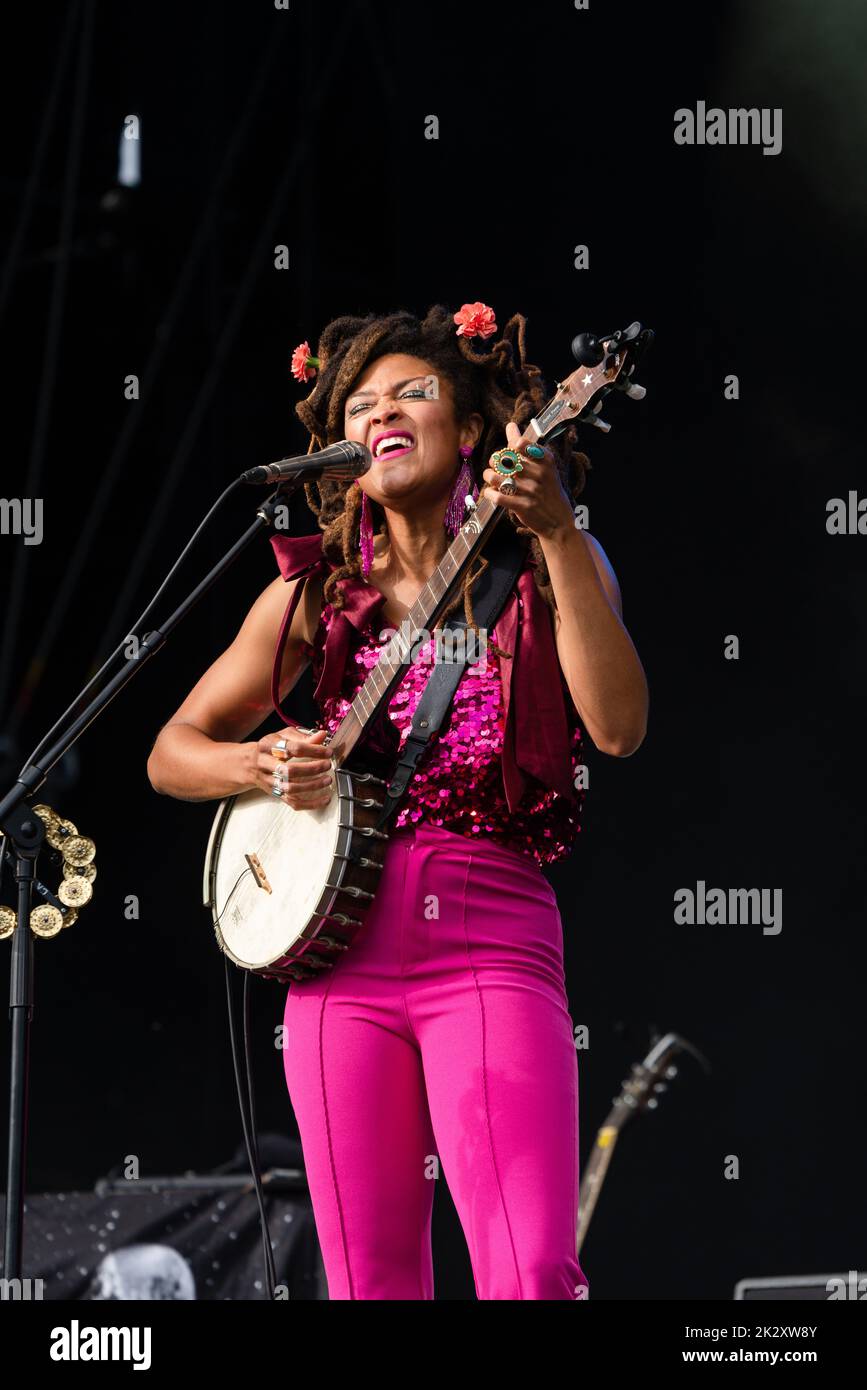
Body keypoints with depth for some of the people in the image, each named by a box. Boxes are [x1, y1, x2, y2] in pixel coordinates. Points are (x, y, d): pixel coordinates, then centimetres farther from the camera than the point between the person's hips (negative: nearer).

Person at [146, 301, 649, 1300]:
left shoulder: (547, 569, 6)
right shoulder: (318, 591, 12)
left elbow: (618, 727, -12)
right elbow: (173, 753, 18)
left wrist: (556, 535, -19)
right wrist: (263, 764, -4)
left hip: (493, 943, -3)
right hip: (343, 954, 3)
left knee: (532, 1277, -20)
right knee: (371, 1282, 1)